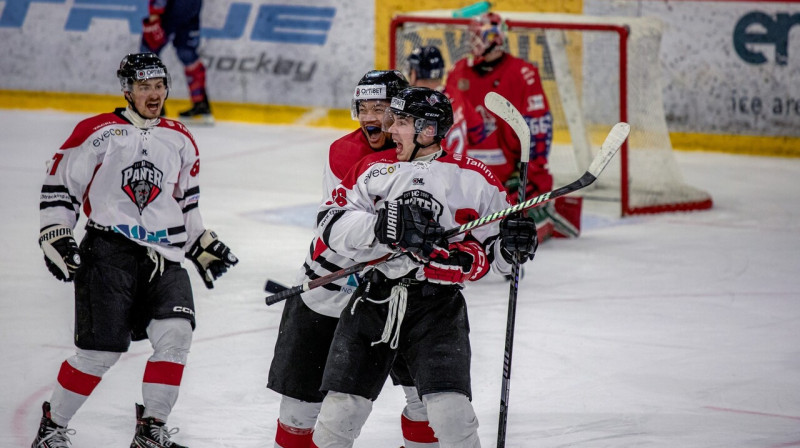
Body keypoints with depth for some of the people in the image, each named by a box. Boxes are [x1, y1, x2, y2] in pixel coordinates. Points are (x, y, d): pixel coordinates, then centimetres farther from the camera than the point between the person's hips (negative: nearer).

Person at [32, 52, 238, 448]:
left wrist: (203, 246, 23)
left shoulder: (180, 140, 15)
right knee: (100, 350, -8)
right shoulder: (97, 133, -2)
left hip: (164, 256, 4)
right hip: (108, 253, -4)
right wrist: (55, 237, -6)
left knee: (175, 333, -15)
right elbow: (58, 187, 1)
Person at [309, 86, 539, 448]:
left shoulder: (473, 179, 2)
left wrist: (511, 244, -15)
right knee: (339, 412, 0)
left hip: (438, 307, -2)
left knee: (450, 413, -17)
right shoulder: (374, 168, 8)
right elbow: (331, 223, -3)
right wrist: (381, 226, -19)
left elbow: (494, 253, 8)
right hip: (374, 299, 2)